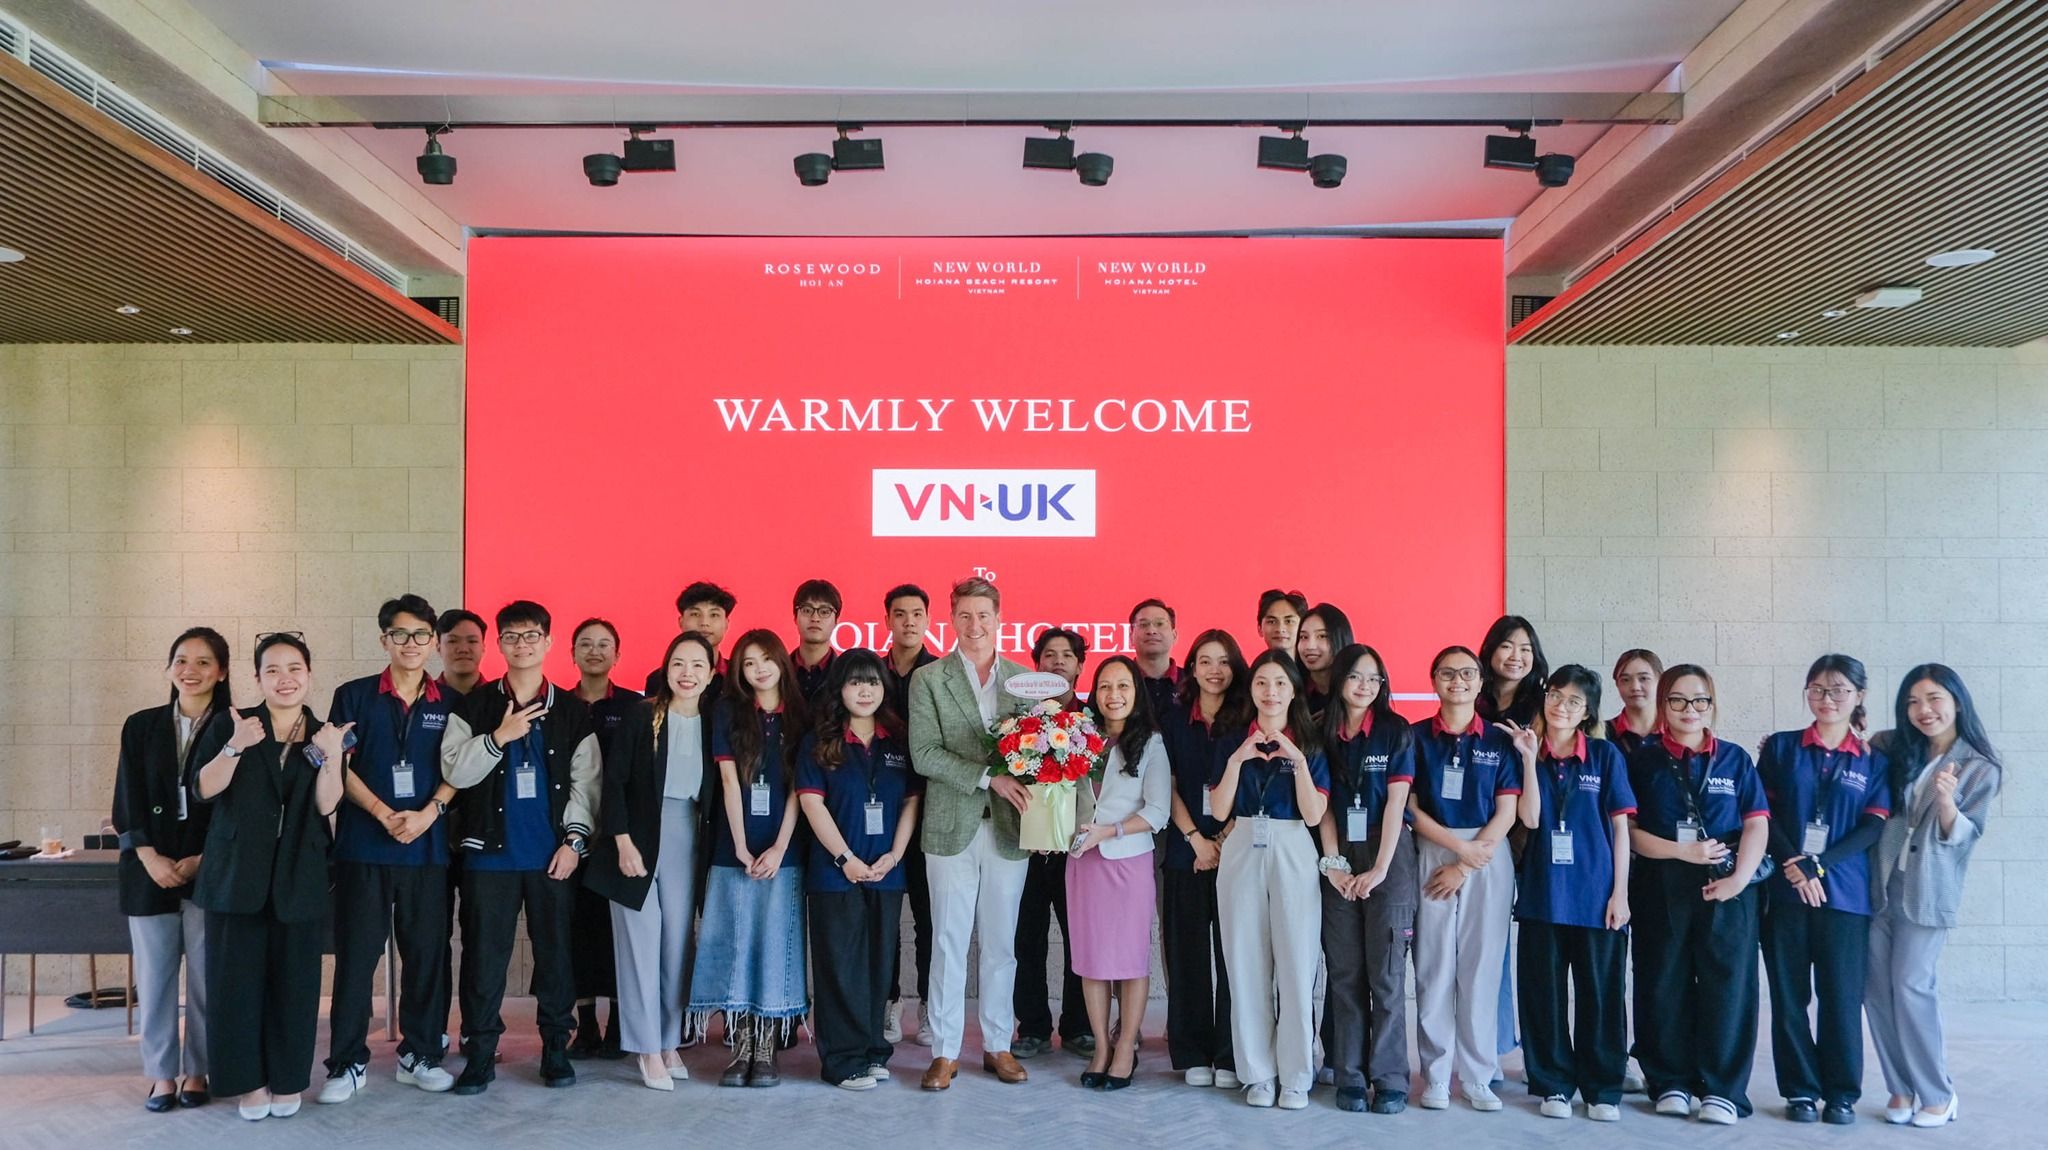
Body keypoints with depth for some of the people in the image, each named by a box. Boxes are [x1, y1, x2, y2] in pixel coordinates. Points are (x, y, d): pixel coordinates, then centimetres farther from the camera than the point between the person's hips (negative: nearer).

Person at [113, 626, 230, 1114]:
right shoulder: (141, 726, 9)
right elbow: (127, 800, 5)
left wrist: (202, 860, -10)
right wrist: (150, 857, -7)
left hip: (209, 869, -2)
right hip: (149, 868, 2)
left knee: (205, 974, 0)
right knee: (153, 974, 4)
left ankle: (197, 1073, 11)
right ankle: (162, 1075, 13)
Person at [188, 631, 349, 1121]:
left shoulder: (326, 735, 6)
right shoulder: (228, 724, 3)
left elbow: (326, 805, -5)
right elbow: (204, 789, -6)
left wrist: (330, 757, -20)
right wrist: (235, 747, -20)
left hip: (299, 878, 1)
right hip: (237, 874, -1)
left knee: (294, 979, 4)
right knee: (238, 977, 0)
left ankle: (287, 1079, 18)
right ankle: (249, 1080, 14)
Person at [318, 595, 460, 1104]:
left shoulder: (449, 704, 8)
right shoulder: (354, 696, 4)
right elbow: (341, 768, -1)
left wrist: (428, 813, -10)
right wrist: (385, 815, -11)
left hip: (428, 847, 2)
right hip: (363, 846, -2)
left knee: (426, 951, 6)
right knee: (356, 953, 1)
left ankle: (419, 1054, 18)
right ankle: (348, 1063, 10)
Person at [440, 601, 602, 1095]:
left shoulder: (573, 711, 7)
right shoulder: (475, 707, 6)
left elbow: (585, 781, 5)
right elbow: (455, 771, -2)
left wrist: (574, 839, -4)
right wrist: (499, 736, -15)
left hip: (552, 853, 0)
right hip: (490, 850, 0)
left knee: (555, 950, 4)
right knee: (484, 952, 2)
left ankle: (556, 1048, 15)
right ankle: (479, 1054, 11)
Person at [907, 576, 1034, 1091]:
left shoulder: (1023, 679, 8)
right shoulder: (928, 679, 0)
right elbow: (924, 754, -8)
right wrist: (988, 776, -16)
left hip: (1008, 828, 2)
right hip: (952, 828, -2)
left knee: (1001, 943, 10)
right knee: (949, 942, 3)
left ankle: (998, 1044, 21)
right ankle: (945, 1051, 13)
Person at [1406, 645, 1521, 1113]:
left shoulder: (1500, 741, 6)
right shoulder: (1416, 736, 5)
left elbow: (1505, 813, 1)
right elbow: (1410, 807, 0)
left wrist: (1466, 864, -7)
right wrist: (1460, 846, -9)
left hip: (1487, 858, 0)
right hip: (1432, 855, 0)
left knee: (1481, 967, 0)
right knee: (1434, 965, -1)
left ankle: (1479, 1077, 8)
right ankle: (1436, 1075, 6)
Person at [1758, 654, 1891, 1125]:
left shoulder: (1874, 762, 8)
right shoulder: (1781, 747, 7)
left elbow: (1873, 827, -1)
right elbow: (1764, 815, 1)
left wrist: (1820, 865, -13)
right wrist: (1796, 867, -12)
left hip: (1845, 892, 0)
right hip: (1786, 890, 0)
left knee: (1841, 996, 2)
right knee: (1788, 996, 4)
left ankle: (1842, 1094, 14)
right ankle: (1800, 1091, 14)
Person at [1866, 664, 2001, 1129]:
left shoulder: (1981, 769, -1)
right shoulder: (1893, 749, 8)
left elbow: (1962, 837, -5)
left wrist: (1946, 802, -25)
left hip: (1928, 891, -4)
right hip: (1878, 884, 4)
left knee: (1910, 986, -8)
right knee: (1876, 988, 2)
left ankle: (1937, 1094, 6)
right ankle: (1901, 1088, 13)